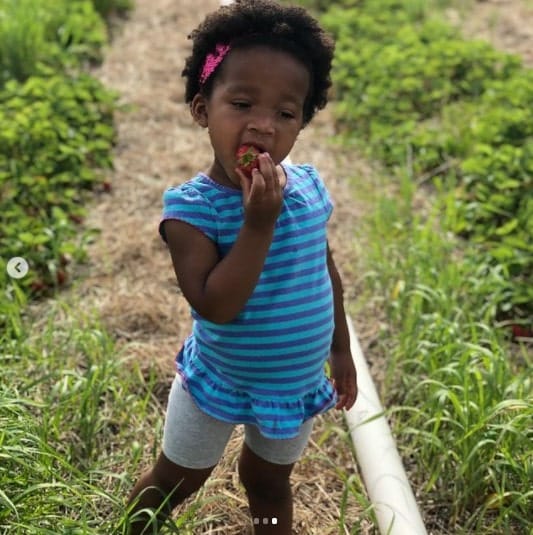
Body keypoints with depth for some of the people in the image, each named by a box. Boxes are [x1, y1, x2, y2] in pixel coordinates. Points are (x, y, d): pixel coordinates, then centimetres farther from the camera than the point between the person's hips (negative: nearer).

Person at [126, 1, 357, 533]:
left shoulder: (309, 189, -11)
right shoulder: (193, 207, -26)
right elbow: (214, 306, -35)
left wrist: (341, 350, 12)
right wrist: (259, 224, -39)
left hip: (297, 385, 4)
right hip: (219, 383, -3)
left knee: (269, 481, 27)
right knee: (175, 481, 20)